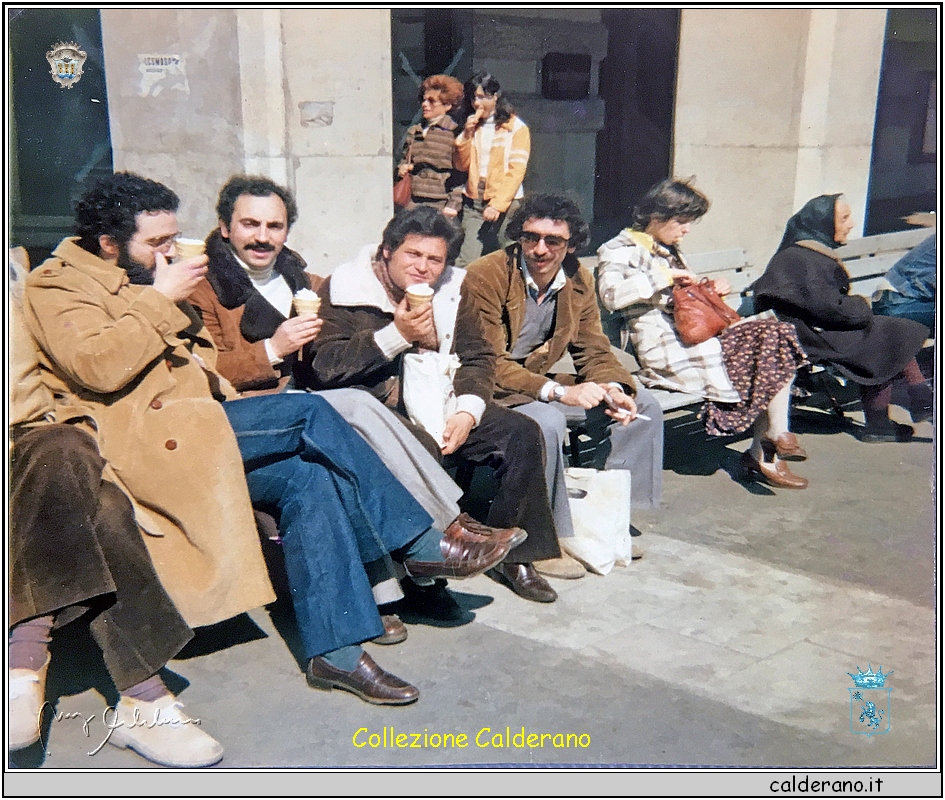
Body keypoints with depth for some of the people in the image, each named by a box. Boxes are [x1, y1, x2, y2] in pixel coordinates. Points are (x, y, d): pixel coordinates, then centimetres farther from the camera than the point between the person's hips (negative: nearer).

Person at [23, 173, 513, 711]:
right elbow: (99, 367, -20)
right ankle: (421, 544, -13)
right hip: (142, 440, -8)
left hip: (192, 432, 8)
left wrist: (233, 410, 8)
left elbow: (196, 366, 26)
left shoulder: (143, 279, 24)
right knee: (308, 413, -21)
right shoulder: (58, 284, -1)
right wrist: (160, 299, -11)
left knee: (305, 477, -19)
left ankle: (335, 650, -17)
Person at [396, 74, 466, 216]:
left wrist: (452, 205, -11)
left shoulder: (454, 133, -2)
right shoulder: (413, 132, 17)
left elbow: (458, 173, -5)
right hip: (413, 204, 5)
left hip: (440, 205, -5)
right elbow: (403, 160, 29)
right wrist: (401, 169, 5)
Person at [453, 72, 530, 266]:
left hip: (505, 202, -4)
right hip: (473, 201, 4)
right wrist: (467, 135, -1)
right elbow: (461, 165, 12)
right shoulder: (473, 126, 17)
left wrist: (498, 205, -17)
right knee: (466, 262, -7)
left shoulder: (516, 127, -1)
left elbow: (516, 171, -8)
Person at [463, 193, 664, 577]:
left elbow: (595, 352, 5)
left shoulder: (579, 281, 0)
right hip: (489, 391, -7)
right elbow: (488, 364, -24)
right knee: (546, 422, -37)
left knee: (643, 403, 2)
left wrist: (615, 389, -19)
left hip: (541, 384, 8)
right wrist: (559, 392, -35)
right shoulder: (486, 276, -20)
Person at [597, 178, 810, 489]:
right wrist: (665, 276, -18)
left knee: (774, 333, -11)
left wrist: (710, 291, 12)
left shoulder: (669, 250, 24)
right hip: (665, 349, -9)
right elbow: (612, 294, -24)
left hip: (693, 335, 9)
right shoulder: (619, 250, -3)